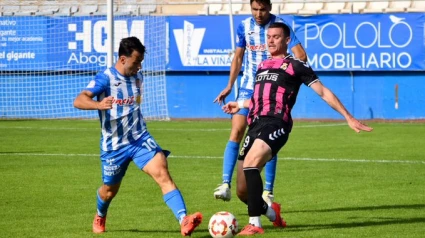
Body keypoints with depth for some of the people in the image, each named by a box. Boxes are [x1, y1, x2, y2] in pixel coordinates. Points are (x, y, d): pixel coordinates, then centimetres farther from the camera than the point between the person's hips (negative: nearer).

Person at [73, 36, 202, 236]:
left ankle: (184, 221, -34)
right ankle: (100, 218, 51)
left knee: (163, 175, -20)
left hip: (140, 139, 3)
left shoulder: (138, 77, 3)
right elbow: (78, 101, -31)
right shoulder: (105, 78, -16)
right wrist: (98, 104, -49)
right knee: (109, 190, 15)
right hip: (114, 145, -3)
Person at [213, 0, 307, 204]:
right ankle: (226, 185, -16)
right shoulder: (244, 26, 3)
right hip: (248, 87, 3)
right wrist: (229, 86, 9)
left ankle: (268, 192, 9)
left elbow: (301, 56, -14)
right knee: (236, 132, -12)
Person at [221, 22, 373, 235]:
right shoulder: (262, 66, 26)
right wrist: (240, 105, 51)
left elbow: (323, 92, 8)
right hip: (255, 125, 7)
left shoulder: (295, 65, 8)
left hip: (275, 124, -7)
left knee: (250, 163, -34)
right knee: (243, 189, 1)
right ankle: (271, 213, 32)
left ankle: (255, 224, -35)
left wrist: (349, 118, 5)